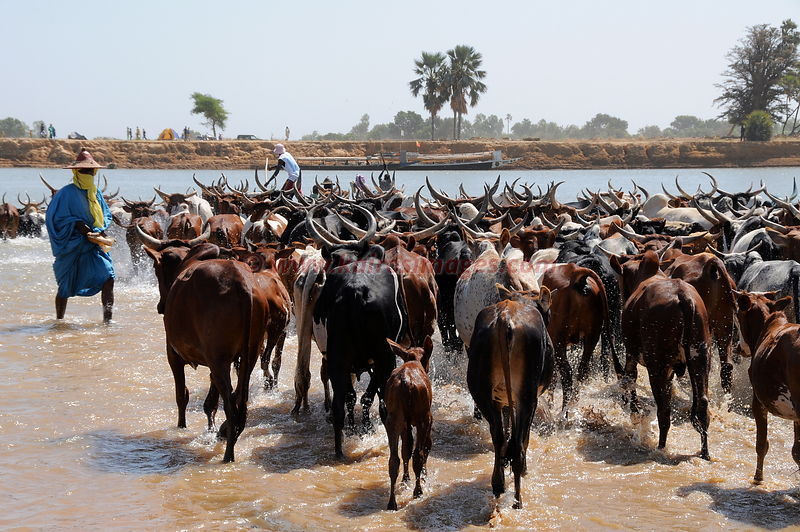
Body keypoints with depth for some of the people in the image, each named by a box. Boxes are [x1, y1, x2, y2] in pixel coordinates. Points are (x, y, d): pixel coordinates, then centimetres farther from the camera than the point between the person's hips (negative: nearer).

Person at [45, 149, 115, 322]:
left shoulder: (96, 193, 12)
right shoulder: (67, 193, -7)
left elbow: (106, 215, 17)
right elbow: (56, 217, -9)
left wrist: (100, 229, -3)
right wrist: (77, 224, -19)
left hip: (94, 246, 5)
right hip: (71, 247, -4)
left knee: (108, 277, -15)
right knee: (66, 286, 7)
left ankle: (107, 319, -16)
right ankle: (59, 320, 25)